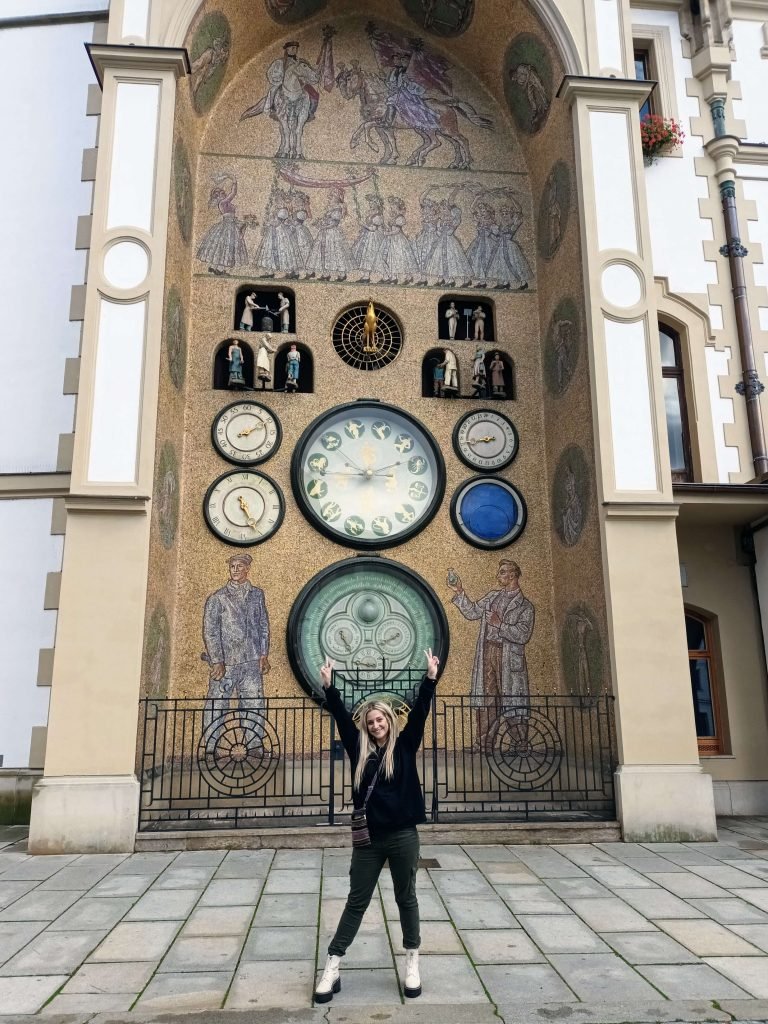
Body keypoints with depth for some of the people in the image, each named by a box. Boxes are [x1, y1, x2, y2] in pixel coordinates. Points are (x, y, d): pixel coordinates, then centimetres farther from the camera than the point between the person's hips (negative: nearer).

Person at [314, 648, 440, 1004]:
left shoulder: (404, 746, 0)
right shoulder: (361, 749, 4)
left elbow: (419, 712, -9)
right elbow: (341, 717, 1)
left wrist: (430, 678, -18)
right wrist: (328, 686, -5)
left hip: (402, 837, -2)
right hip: (368, 838, 2)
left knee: (406, 899, 12)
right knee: (356, 902, 9)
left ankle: (412, 964, 27)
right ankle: (332, 968, 15)